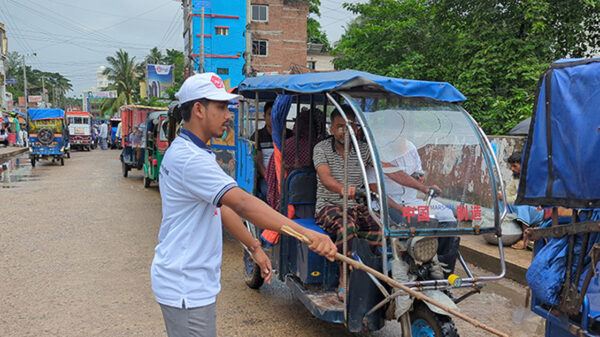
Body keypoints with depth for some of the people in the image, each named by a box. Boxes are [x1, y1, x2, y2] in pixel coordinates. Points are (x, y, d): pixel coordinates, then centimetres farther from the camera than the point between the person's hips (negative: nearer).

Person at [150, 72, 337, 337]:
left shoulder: (193, 153, 12)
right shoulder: (190, 158, -23)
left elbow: (222, 206, 15)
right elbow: (243, 204, -36)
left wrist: (254, 247, 13)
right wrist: (305, 234, -42)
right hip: (186, 288, -11)